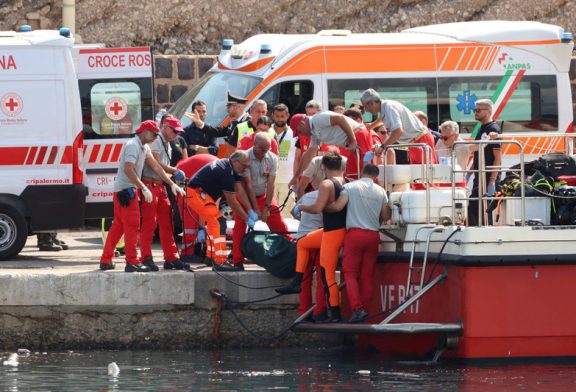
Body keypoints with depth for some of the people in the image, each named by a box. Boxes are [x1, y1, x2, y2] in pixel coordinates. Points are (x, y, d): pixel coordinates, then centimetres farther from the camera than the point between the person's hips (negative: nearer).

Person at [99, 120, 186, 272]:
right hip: (126, 190, -10)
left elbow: (156, 166, 16)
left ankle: (106, 261, 16)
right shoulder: (133, 145, -16)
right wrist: (144, 188, -26)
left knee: (118, 226, 13)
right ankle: (132, 262, -10)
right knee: (132, 226, -9)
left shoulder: (144, 148, 16)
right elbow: (128, 169, -25)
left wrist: (172, 184, 11)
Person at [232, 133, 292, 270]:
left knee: (279, 225, -3)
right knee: (240, 228, -9)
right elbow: (248, 185, -23)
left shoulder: (272, 158, -11)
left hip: (264, 196, 3)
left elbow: (270, 184, -13)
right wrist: (255, 209, -24)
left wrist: (267, 207, -17)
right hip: (246, 197, -3)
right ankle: (237, 261, -5)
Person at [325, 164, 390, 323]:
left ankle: (357, 309, -18)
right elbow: (385, 216, 10)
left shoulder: (351, 186, -1)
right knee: (367, 276, 8)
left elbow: (337, 206, -11)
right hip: (373, 235, 3)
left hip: (355, 233, -3)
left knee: (350, 273, -2)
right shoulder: (380, 191, 9)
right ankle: (365, 308, 5)